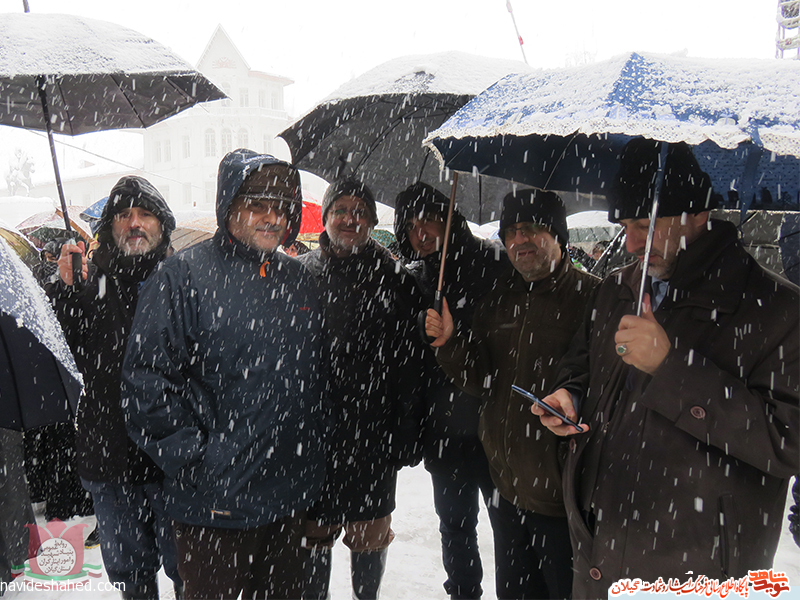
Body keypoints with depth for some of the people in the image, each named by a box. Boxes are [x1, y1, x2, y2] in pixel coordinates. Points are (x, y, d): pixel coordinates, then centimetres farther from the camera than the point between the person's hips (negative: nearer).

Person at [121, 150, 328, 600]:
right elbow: (147, 382, -14)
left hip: (291, 499, 6)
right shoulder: (185, 275, -9)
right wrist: (198, 466, -15)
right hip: (215, 508, -5)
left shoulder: (299, 281, 9)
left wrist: (313, 461, 11)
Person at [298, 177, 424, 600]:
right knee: (312, 534, 11)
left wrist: (407, 436, -3)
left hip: (373, 434, 0)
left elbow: (409, 364, 0)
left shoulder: (394, 280, 1)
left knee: (370, 535, 14)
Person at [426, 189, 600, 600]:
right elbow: (483, 384, 6)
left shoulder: (591, 298, -13)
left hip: (563, 491, -6)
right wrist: (449, 344, -8)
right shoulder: (496, 304, 8)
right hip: (506, 488, 6)